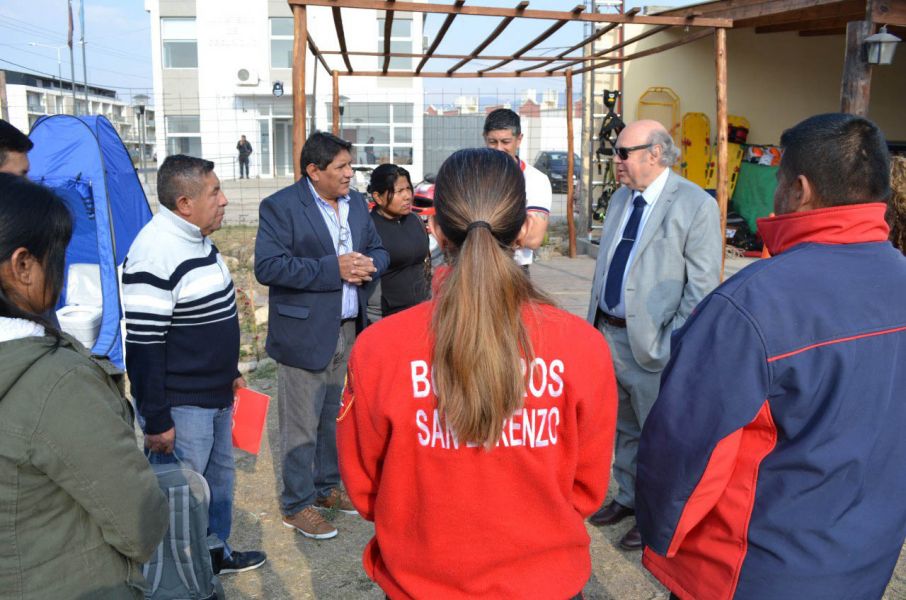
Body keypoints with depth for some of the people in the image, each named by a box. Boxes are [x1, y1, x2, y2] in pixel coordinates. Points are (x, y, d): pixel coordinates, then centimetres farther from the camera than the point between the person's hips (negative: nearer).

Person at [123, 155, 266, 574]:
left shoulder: (198, 239, 7)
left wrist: (230, 371, 22)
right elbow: (142, 345, -24)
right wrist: (156, 420, -21)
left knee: (219, 477, 22)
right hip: (180, 406, -9)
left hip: (216, 396, 10)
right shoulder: (156, 253, -23)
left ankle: (217, 552, 40)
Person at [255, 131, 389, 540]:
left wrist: (368, 266, -10)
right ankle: (297, 505, 20)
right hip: (304, 333, -6)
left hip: (348, 330, 7)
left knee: (333, 416, 19)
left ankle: (326, 486, 36)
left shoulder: (356, 202, 10)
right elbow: (267, 266, -21)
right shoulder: (280, 206, -11)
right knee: (302, 426, 4)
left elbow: (378, 250, 15)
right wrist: (333, 268, -23)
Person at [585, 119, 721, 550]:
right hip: (609, 333, 7)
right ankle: (628, 497, 42)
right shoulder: (621, 198, 10)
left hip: (652, 342, -7)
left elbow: (702, 287, -15)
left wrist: (673, 345, -17)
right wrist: (595, 321, 12)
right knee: (624, 427, 22)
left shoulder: (696, 205, -13)